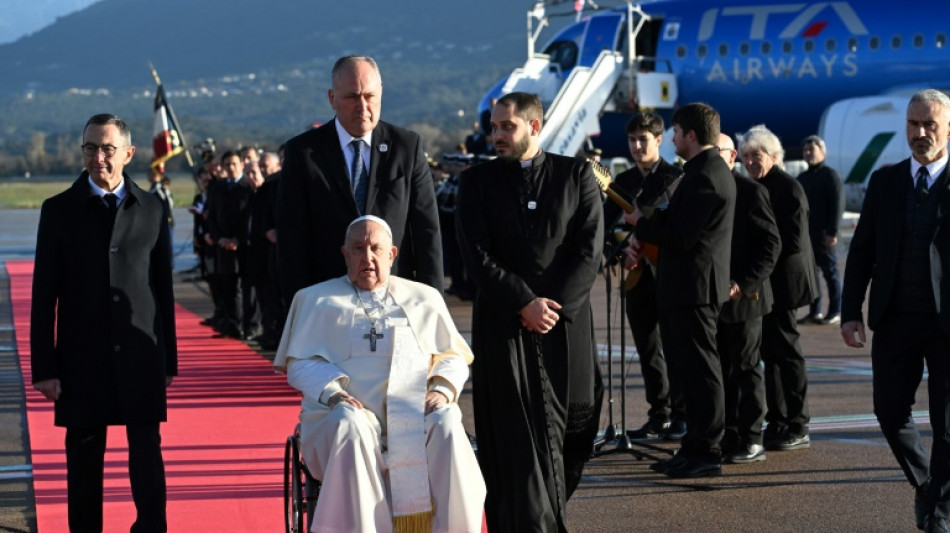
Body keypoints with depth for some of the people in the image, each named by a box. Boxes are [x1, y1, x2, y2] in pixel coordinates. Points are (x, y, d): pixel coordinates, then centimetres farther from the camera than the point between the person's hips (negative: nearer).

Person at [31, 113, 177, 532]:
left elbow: (163, 288, 9)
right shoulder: (59, 210, 2)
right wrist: (44, 367, -4)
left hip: (142, 356, 1)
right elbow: (44, 295, 1)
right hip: (82, 357, -1)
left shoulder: (151, 210, 6)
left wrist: (169, 357, 7)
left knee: (148, 456, 1)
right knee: (84, 459, 6)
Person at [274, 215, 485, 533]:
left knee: (446, 427, -34)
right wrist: (334, 393, -9)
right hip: (348, 412, -1)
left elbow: (454, 357, 21)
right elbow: (300, 364, 11)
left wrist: (442, 389, -2)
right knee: (350, 427, -38)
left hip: (416, 414, 1)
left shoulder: (424, 299, 24)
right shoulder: (317, 300, 20)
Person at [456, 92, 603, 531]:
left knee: (568, 425, 3)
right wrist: (525, 304, -13)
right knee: (519, 437, -5)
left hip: (566, 322, 1)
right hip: (503, 326, -1)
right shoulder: (477, 181, 6)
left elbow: (590, 250, -1)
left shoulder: (576, 175, 5)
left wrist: (553, 306, -10)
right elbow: (477, 255, -3)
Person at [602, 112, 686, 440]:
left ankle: (681, 415, 1)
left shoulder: (676, 178, -2)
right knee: (648, 349, 8)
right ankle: (659, 415, 15)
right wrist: (617, 247, -9)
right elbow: (608, 225, 10)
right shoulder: (622, 182, 14)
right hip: (637, 274, 6)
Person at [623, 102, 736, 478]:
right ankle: (696, 446, 21)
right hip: (687, 286, 11)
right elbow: (680, 225, 22)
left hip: (693, 289, -11)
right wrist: (643, 240, 8)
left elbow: (681, 235, -21)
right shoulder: (709, 170, 17)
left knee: (700, 369, -6)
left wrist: (640, 222, -7)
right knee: (690, 367, 14)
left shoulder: (705, 176, -18)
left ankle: (706, 453, -1)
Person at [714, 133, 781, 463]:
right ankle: (728, 436, 16)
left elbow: (771, 244, -10)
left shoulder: (751, 192, -7)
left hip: (743, 297, -6)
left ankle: (751, 441, 2)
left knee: (746, 368, -2)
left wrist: (744, 283, -16)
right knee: (721, 370, 9)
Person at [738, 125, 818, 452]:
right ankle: (777, 423, 18)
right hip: (762, 283, 9)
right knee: (771, 351, 12)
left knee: (786, 351, -5)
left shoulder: (788, 188, -12)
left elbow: (794, 241, -19)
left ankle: (797, 428, 0)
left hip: (781, 283, -9)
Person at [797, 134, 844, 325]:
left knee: (830, 271, -1)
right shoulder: (802, 178, 17)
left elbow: (838, 205, -12)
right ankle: (814, 311, 13)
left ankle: (835, 312, 4)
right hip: (805, 233, 7)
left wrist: (832, 232, -19)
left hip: (823, 234, -7)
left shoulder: (830, 175, -5)